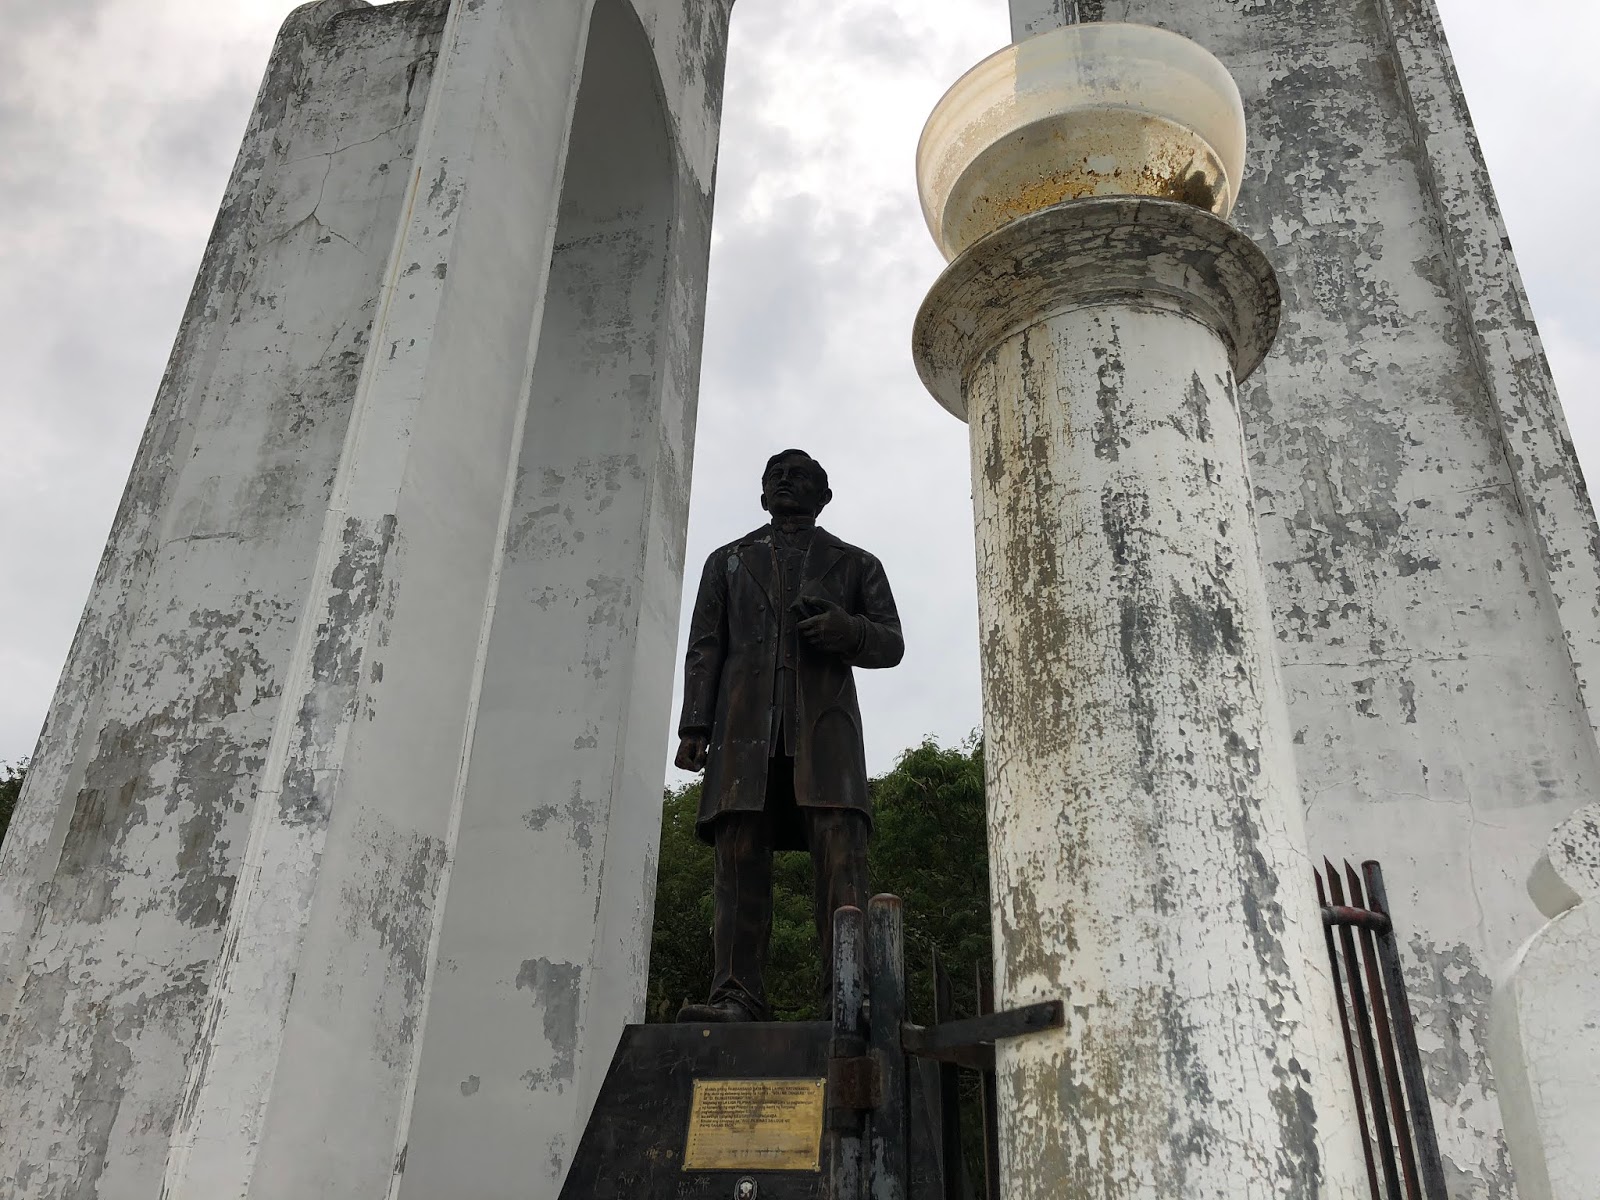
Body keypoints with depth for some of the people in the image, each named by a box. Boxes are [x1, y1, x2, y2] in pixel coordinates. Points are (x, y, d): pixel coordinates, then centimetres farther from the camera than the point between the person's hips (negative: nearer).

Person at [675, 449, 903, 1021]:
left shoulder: (856, 564, 24)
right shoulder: (728, 561, 26)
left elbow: (891, 643, 15)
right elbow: (705, 647, 15)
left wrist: (849, 630, -9)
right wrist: (694, 725, 0)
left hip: (824, 720, -1)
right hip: (744, 719, 1)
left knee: (841, 852, -15)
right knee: (740, 855, -10)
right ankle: (737, 995, -13)